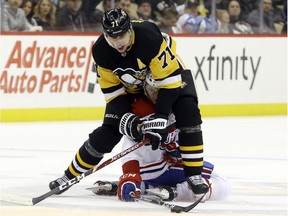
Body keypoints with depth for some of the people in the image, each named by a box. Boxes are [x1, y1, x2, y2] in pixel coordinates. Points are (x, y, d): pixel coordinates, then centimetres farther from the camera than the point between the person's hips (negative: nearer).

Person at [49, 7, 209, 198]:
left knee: (188, 115, -27)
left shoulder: (150, 37, -38)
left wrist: (160, 118, -37)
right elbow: (112, 90, -12)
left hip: (169, 72, -3)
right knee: (109, 130, -4)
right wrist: (127, 119, -24)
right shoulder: (101, 51, -23)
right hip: (131, 87, 3)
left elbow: (169, 78, -34)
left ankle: (194, 175, -18)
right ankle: (71, 174, 13)